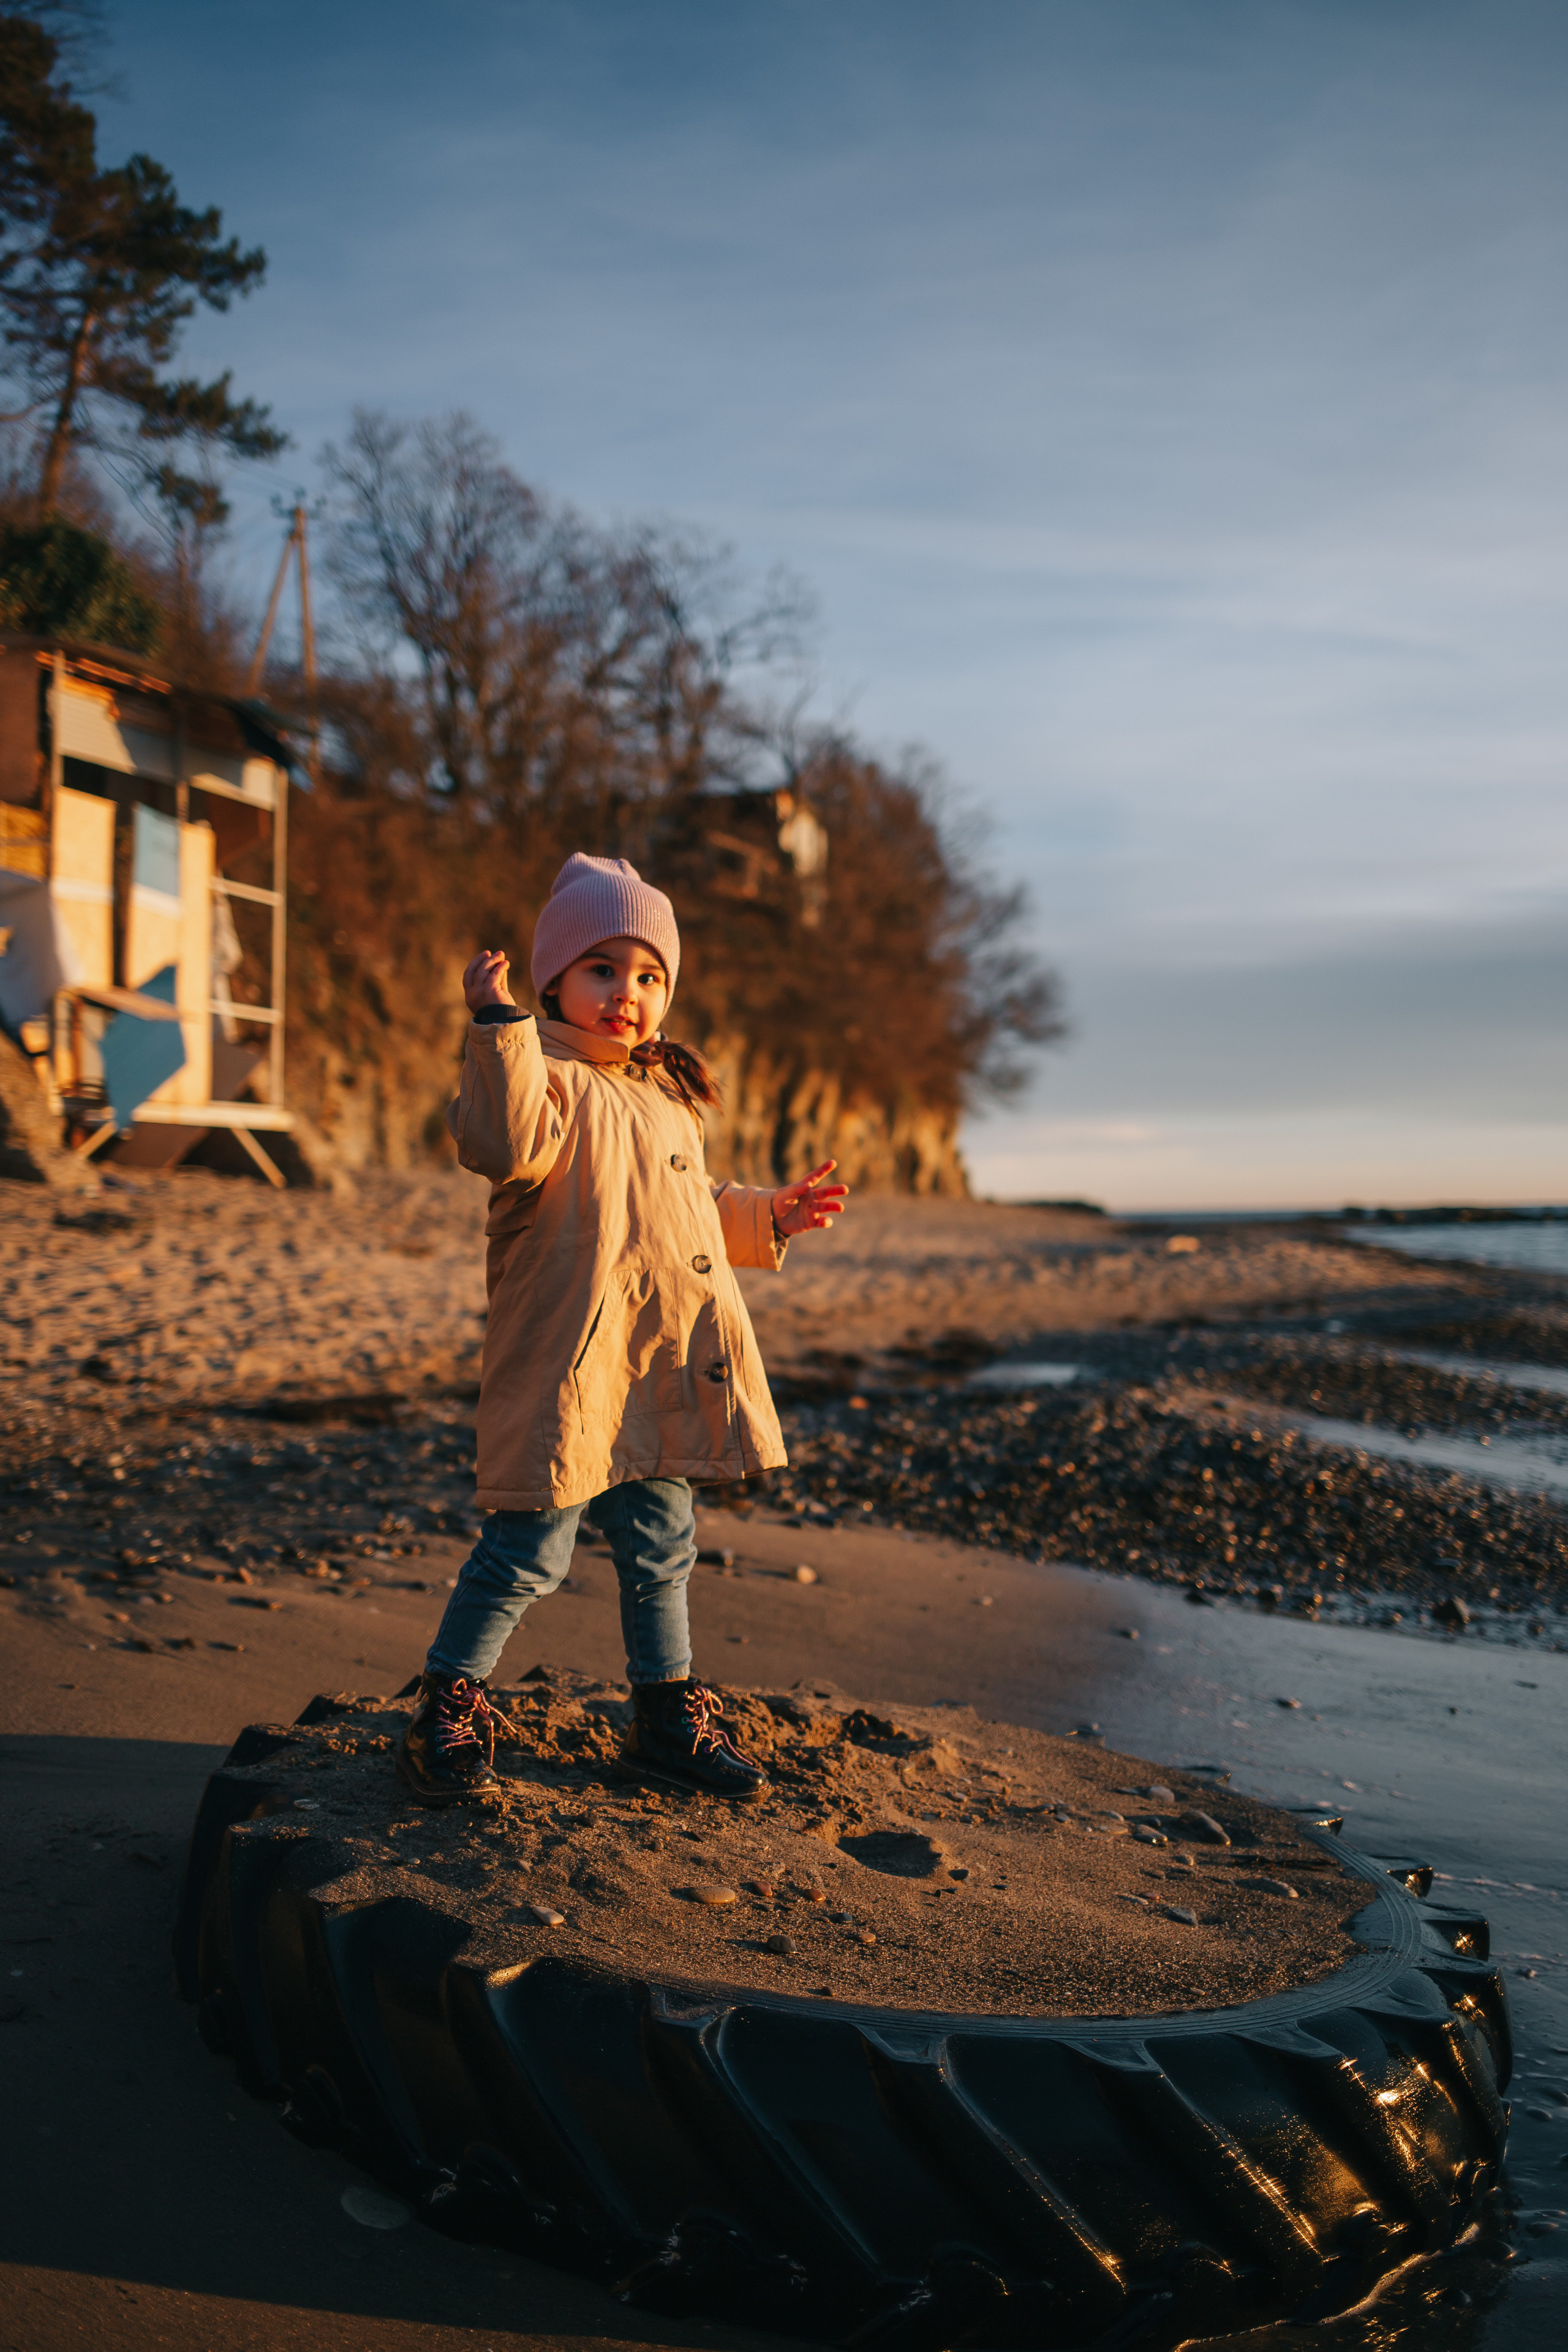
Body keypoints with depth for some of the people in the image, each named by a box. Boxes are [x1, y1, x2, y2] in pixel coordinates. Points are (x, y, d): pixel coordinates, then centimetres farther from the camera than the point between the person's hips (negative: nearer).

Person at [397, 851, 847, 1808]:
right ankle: (448, 1704, 15)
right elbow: (508, 1146, -30)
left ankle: (668, 1713, 31)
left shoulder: (669, 1095, 18)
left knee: (661, 1546, 17)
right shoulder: (544, 1073, -7)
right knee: (530, 1551, -3)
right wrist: (501, 1025, -32)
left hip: (666, 1369, 8)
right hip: (566, 1364, -8)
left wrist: (768, 1217, 17)